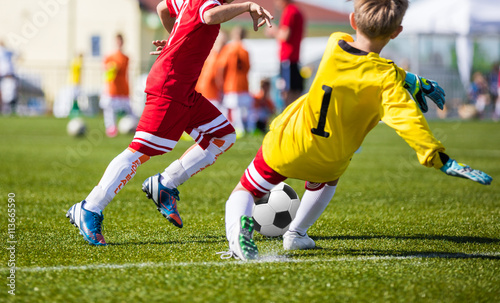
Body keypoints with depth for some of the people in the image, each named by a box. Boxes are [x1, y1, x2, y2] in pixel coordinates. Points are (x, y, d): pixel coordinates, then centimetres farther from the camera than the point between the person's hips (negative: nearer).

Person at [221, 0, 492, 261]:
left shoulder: (335, 44, -10)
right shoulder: (386, 78, -23)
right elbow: (406, 119, -34)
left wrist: (415, 82, 9)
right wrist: (442, 160, -36)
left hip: (286, 145, 1)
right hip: (330, 161, -1)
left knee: (246, 191, 18)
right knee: (326, 180, 38)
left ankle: (237, 227, -14)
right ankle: (296, 233, 31)